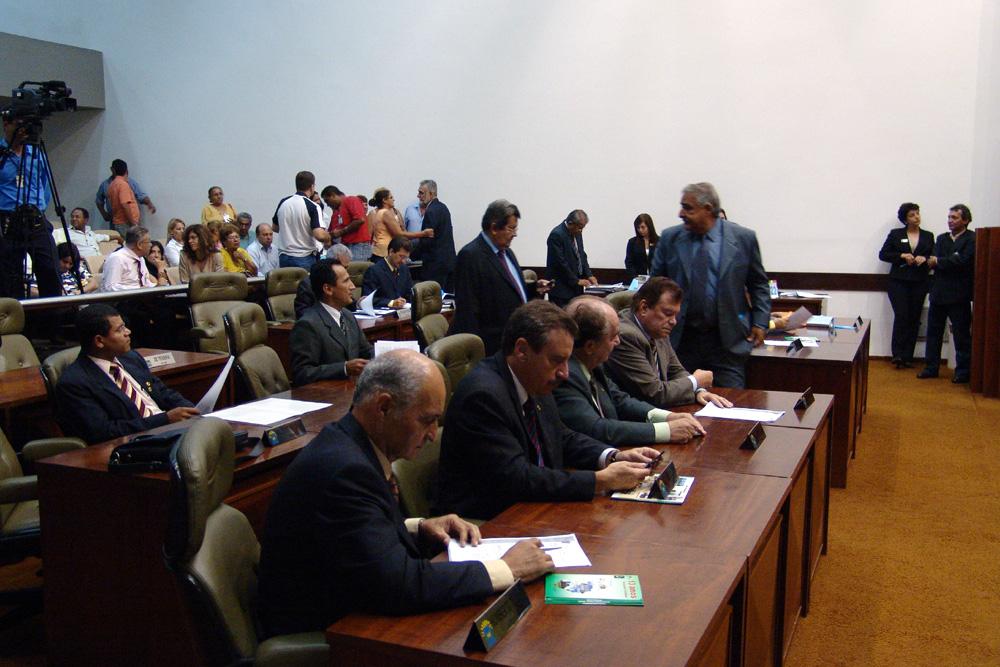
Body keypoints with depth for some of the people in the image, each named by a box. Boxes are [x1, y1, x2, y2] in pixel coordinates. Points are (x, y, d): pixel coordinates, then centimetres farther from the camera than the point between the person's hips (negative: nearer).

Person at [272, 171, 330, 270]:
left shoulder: (283, 203, 4)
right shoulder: (312, 207, -13)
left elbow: (274, 227, 17)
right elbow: (319, 235, -22)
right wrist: (328, 238, -1)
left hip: (284, 258, 5)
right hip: (305, 259, -5)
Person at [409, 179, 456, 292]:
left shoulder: (431, 212, -15)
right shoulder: (443, 207, 14)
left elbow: (427, 240, -18)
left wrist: (413, 255, -7)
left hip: (435, 263, -9)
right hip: (449, 260, 9)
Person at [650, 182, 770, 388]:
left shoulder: (743, 238, -1)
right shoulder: (670, 238, 2)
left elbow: (759, 284, 8)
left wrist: (760, 323, 0)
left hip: (727, 340, -1)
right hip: (681, 338, 2)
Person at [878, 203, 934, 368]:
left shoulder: (928, 236, 13)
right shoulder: (895, 234, 8)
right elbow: (883, 254, 3)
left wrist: (925, 259, -9)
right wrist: (902, 256, -10)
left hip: (919, 283, 2)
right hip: (898, 281, -2)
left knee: (914, 319, 0)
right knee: (901, 316, -13)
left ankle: (907, 357, 4)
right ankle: (897, 355, -9)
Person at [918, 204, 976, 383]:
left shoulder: (972, 239, -6)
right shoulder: (942, 238, 14)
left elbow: (963, 261, -19)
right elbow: (933, 261, 4)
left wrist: (938, 261, -7)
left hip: (958, 295, -6)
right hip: (939, 293, 6)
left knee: (962, 334, 2)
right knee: (934, 332, 10)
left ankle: (963, 371, 11)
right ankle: (931, 368, 18)